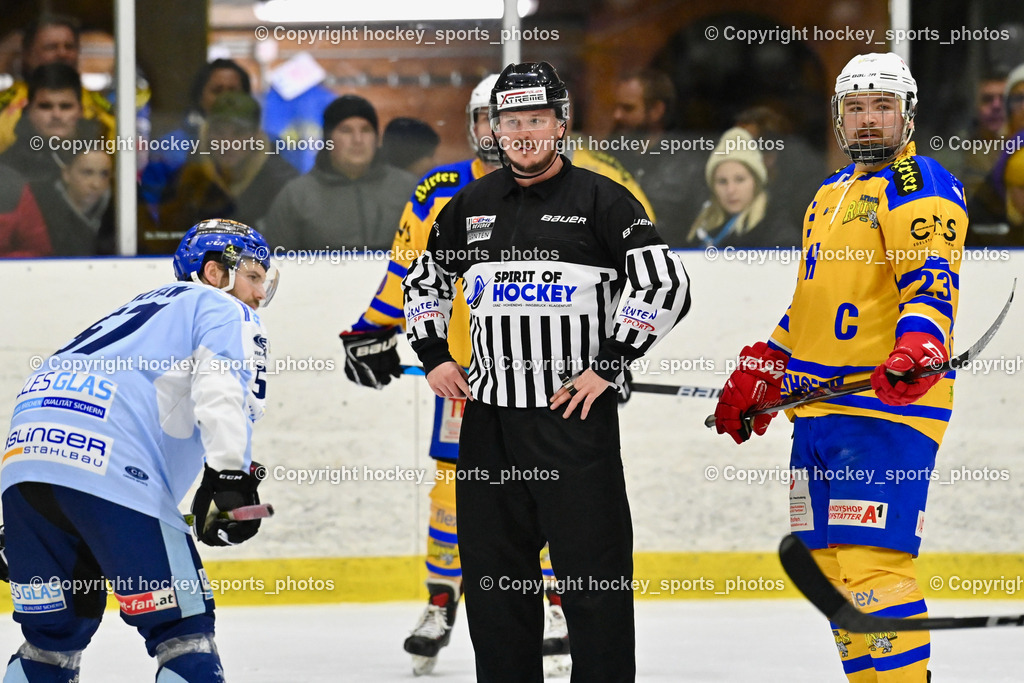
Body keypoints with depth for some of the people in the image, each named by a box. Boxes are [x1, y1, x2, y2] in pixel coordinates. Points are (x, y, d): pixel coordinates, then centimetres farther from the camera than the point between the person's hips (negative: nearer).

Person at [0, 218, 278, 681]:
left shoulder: (137, 311, 38)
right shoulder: (225, 311, 14)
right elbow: (223, 388, -9)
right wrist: (230, 474, -22)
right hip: (111, 470, -8)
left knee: (55, 632, 20)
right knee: (182, 630, -4)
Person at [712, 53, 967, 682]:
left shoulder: (919, 183, -3)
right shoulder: (831, 194, 24)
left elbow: (932, 278, -17)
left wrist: (919, 346, -34)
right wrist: (760, 375, 29)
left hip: (887, 402, -9)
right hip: (818, 405, 9)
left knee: (870, 561, -17)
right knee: (831, 562, 7)